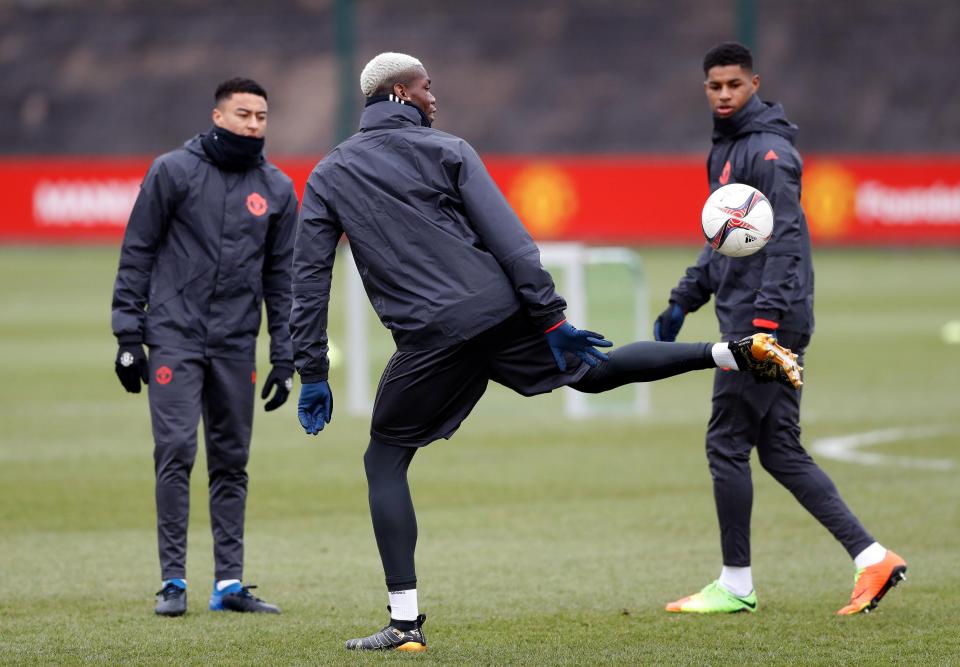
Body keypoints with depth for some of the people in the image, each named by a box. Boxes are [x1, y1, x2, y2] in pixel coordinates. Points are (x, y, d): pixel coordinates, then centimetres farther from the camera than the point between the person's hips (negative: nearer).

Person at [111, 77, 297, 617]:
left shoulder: (277, 189, 9)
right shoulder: (174, 172, -1)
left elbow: (280, 276, 13)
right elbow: (137, 254, 1)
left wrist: (284, 357, 9)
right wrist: (128, 335, -4)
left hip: (237, 344, 3)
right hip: (175, 336, -3)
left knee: (232, 462, 4)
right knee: (176, 452, -10)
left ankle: (229, 582, 9)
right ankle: (173, 580, -7)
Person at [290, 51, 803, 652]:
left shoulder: (329, 178, 8)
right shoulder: (445, 151, 5)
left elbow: (309, 279, 6)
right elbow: (508, 239, -3)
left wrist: (313, 375, 9)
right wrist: (551, 316, -3)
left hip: (430, 339, -1)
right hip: (500, 311, 2)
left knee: (385, 462, 11)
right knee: (595, 370, 23)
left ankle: (406, 621, 2)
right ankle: (741, 353, 11)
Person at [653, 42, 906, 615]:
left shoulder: (768, 150, -12)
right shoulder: (727, 149, 18)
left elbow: (784, 238, -20)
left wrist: (765, 319, -27)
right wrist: (684, 300, 24)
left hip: (767, 318, -10)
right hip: (746, 320, 10)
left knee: (728, 444, -4)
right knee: (780, 450, 8)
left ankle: (737, 585, 3)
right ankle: (871, 557, 6)